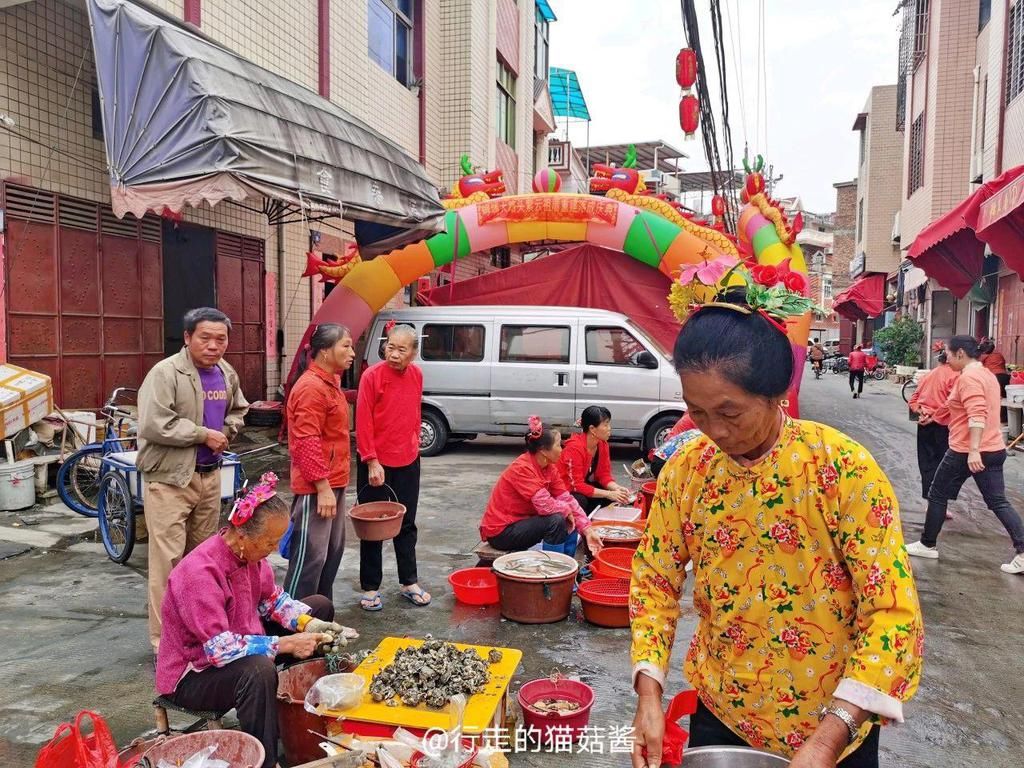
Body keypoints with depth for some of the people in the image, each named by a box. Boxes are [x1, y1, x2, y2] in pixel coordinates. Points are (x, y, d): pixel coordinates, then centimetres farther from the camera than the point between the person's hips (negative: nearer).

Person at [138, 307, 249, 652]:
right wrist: (204, 434, -17)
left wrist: (226, 433, 4)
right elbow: (153, 425, -24)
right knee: (169, 560, -4)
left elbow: (238, 410, 25)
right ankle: (165, 641, 7)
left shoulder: (227, 374, 8)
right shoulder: (165, 373, -15)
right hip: (169, 478, -7)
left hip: (209, 475, 7)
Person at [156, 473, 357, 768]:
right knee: (259, 669, -40)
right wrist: (286, 644, -32)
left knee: (321, 606, 6)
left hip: (240, 647, 9)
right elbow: (219, 648, -36)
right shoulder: (200, 573, -33)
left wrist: (309, 624, -12)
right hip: (193, 674, -9)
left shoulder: (248, 551, -9)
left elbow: (272, 599, 4)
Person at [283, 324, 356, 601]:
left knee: (333, 551, 18)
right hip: (315, 488, -10)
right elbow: (307, 443, -22)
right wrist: (322, 488, -22)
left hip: (333, 483, 10)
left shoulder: (329, 382, 13)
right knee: (310, 556, -2)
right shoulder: (311, 387, -18)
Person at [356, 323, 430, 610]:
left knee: (407, 525, 14)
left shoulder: (416, 375, 1)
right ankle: (370, 587, 19)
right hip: (376, 464, -5)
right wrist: (372, 461, -17)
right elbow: (363, 422, -14)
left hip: (408, 462, 5)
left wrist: (414, 446, 12)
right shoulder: (372, 376, -14)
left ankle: (409, 583, 27)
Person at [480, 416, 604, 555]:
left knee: (570, 524, -1)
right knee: (556, 520, -24)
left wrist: (588, 531, -10)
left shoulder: (550, 467, 0)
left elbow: (567, 499, -3)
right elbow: (546, 505, -32)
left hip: (522, 521, 9)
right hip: (500, 532, -8)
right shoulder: (522, 468, -25)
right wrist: (567, 510, -13)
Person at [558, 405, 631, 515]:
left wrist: (617, 488, -23)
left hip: (584, 485, 7)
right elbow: (576, 485, -31)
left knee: (614, 496, -13)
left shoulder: (603, 444, -6)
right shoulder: (575, 447, -29)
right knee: (580, 501, -36)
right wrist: (608, 494, -34)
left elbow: (604, 475, -2)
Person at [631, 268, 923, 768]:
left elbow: (893, 611, -22)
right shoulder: (685, 469, -11)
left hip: (832, 723, -2)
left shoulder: (843, 468, -21)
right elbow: (654, 579, -4)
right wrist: (649, 695, -14)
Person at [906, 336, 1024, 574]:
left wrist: (973, 450, -33)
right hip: (993, 449, 9)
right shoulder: (987, 374, 15)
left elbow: (977, 415, -27)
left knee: (937, 495, 8)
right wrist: (935, 417, 37)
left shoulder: (968, 377, -16)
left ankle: (928, 545, 18)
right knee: (998, 502, 7)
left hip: (965, 451, -9)